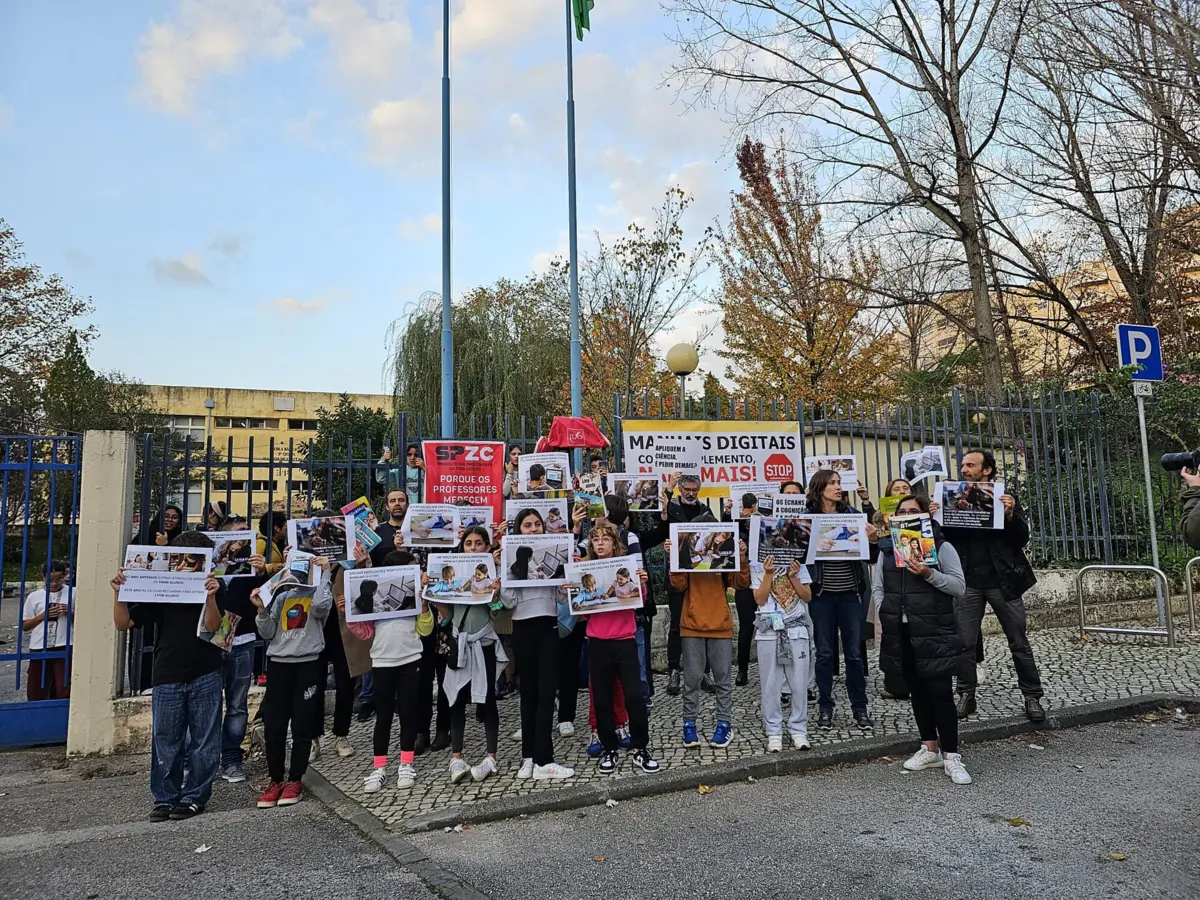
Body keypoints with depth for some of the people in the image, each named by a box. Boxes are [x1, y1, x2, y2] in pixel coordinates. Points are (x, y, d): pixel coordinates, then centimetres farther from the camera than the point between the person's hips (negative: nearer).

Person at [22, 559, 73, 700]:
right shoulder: (34, 596, 5)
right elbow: (24, 626, 8)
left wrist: (70, 613, -10)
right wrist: (43, 615, -8)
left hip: (64, 648, -1)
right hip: (39, 649, 1)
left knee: (64, 691, -1)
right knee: (36, 692, 9)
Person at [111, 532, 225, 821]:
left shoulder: (214, 587, 1)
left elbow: (212, 626, -11)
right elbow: (123, 623, 4)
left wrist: (211, 597, -27)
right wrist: (119, 592, -11)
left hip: (204, 676, -2)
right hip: (167, 677, 2)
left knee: (203, 740, 4)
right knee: (165, 740, 7)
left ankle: (195, 797, 16)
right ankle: (165, 798, 20)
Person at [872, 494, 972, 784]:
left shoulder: (942, 546, -1)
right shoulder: (887, 548, 11)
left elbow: (959, 587, -7)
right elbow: (877, 587, 11)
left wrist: (929, 574, -20)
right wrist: (885, 614, -2)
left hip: (934, 631, -4)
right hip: (900, 631, 4)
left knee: (940, 692, -5)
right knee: (916, 690, 12)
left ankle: (951, 756, 4)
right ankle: (930, 749, 24)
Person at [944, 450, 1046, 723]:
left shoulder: (1005, 498, 2)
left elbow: (1022, 539, -1)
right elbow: (945, 539, 3)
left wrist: (1010, 515, -18)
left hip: (1002, 580, -1)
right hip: (968, 582, 2)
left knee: (1019, 642, 5)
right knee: (964, 643, 2)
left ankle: (1032, 696, 15)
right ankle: (966, 695, 12)